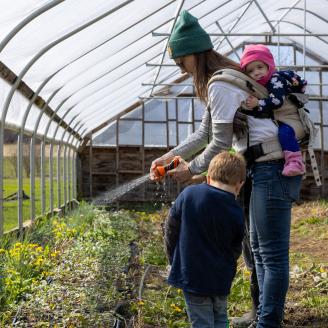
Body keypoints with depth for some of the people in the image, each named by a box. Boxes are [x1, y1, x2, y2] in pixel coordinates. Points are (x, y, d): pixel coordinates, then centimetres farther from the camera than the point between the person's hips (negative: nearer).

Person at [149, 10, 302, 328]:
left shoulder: (220, 85, -16)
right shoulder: (223, 78, 16)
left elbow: (221, 143, -14)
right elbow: (205, 132, 21)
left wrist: (192, 169, 1)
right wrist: (170, 156, 15)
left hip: (273, 167, -11)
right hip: (265, 169, 11)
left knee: (272, 253, -5)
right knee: (258, 246, 17)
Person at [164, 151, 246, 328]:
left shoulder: (188, 194, -10)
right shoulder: (237, 214, -8)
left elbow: (171, 228, -2)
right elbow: (235, 251, 3)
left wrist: (174, 260, 13)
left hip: (191, 275, -1)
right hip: (221, 280, 1)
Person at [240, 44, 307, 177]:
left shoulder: (275, 80, -17)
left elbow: (277, 101, -33)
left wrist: (258, 103, -34)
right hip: (272, 120, 10)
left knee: (284, 132, -38)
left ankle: (295, 162, -39)